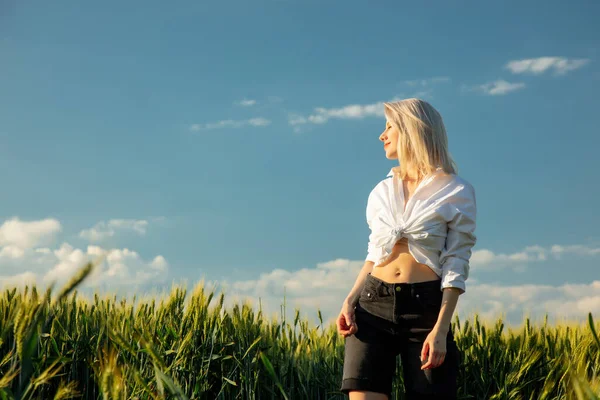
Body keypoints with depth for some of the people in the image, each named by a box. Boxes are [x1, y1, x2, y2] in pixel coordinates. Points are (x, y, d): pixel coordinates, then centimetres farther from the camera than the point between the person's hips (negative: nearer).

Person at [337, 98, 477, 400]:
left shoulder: (456, 192, 0)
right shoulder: (381, 191, 14)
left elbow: (456, 266, -5)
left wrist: (440, 329, -15)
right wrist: (349, 300, 1)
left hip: (424, 307, -3)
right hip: (372, 306, 4)